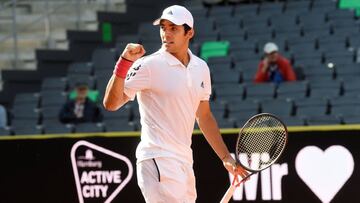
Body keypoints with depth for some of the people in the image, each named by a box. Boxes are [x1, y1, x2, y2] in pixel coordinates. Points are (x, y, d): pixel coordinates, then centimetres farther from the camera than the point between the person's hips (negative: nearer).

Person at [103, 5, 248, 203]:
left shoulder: (201, 68, 11)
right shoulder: (149, 65, -9)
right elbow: (111, 103, -15)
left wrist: (226, 157, 21)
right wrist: (124, 62, -26)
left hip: (184, 162, 7)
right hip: (158, 161, -7)